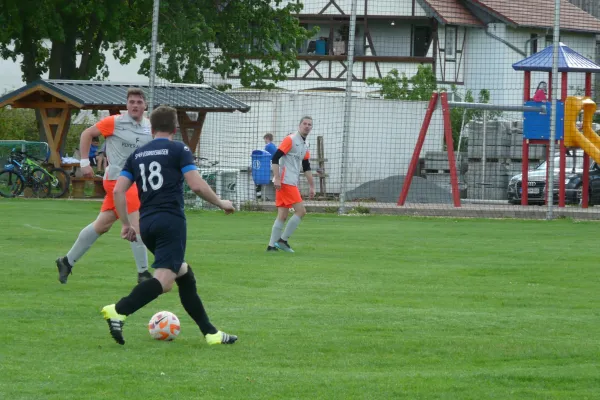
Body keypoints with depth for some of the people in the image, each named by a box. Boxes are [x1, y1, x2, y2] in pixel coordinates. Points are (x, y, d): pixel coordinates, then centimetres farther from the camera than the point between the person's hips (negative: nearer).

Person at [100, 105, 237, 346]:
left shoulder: (137, 155, 16)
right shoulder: (178, 150, 1)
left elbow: (118, 190, 9)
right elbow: (196, 185, -9)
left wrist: (126, 224, 16)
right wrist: (221, 203, 6)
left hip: (147, 224, 7)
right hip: (171, 221, -7)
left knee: (184, 274, 19)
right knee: (163, 280, -15)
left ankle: (210, 333, 19)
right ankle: (119, 311, -35)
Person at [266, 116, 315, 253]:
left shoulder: (305, 145, 17)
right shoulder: (290, 140, -9)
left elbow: (306, 167, 23)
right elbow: (275, 158, -14)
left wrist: (312, 186, 20)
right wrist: (277, 178, -21)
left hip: (291, 183, 9)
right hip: (285, 182, -9)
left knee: (282, 215, 6)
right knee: (301, 211, -12)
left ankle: (272, 245, 6)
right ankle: (282, 240, -7)